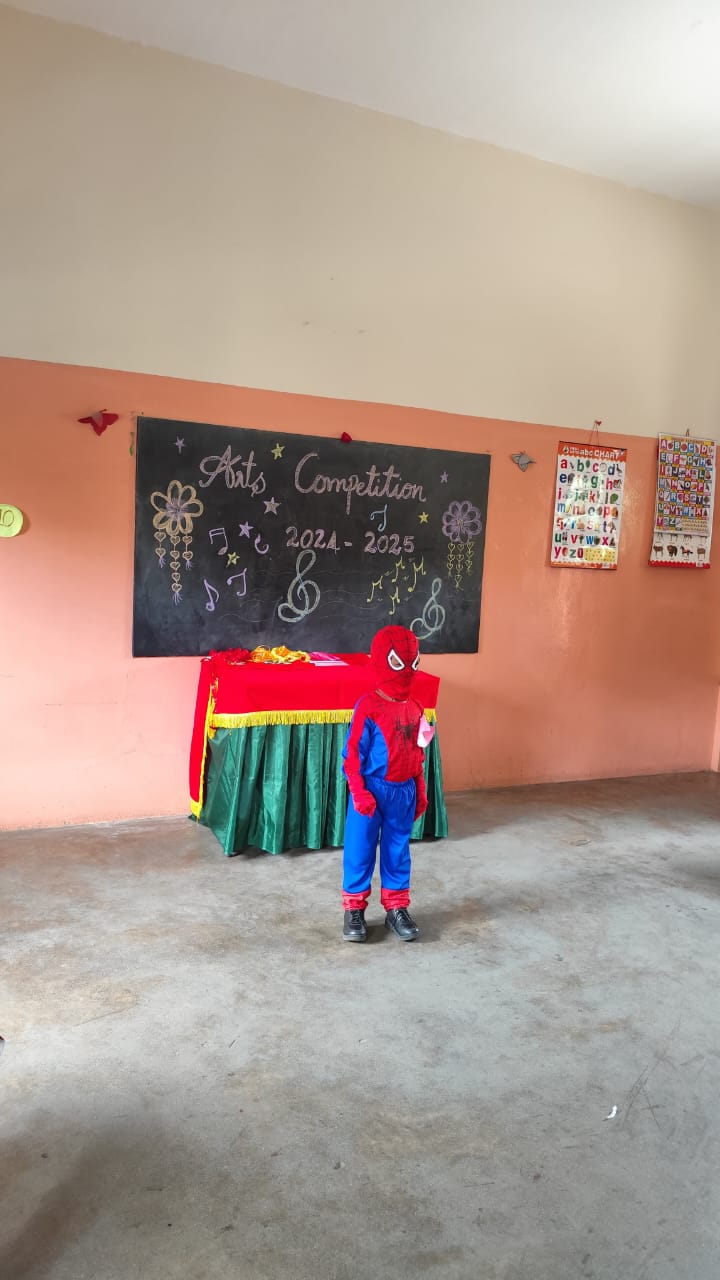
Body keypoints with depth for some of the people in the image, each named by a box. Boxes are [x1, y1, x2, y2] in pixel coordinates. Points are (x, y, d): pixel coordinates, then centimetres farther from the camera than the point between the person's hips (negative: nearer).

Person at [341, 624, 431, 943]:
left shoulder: (415, 708, 5)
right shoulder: (368, 706, -15)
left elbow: (418, 753, 13)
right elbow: (353, 753, -13)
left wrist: (420, 791, 14)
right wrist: (359, 792, -16)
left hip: (403, 792, 6)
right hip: (372, 790, -5)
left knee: (397, 850, 15)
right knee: (360, 849, 5)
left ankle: (397, 907, 27)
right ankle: (354, 908, 19)